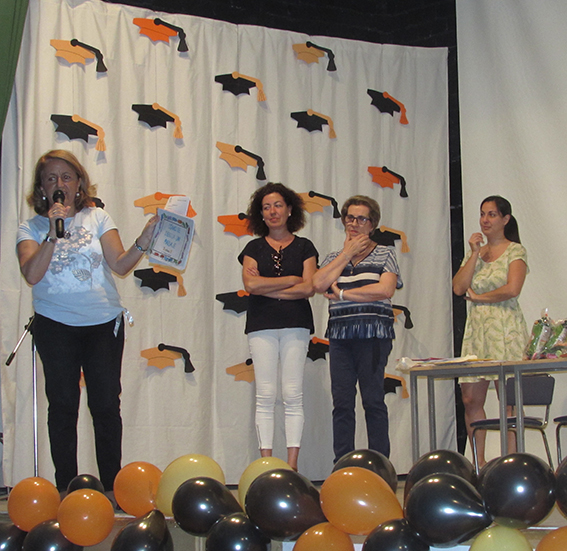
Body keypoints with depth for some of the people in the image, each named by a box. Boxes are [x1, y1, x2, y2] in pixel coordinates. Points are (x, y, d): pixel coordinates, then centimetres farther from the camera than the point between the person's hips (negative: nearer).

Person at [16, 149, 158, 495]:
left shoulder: (98, 218, 5)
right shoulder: (32, 229, 3)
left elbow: (120, 265, -3)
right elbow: (31, 275, -13)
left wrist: (143, 243, -19)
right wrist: (53, 235, -20)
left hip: (104, 323, 1)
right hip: (56, 326, 0)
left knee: (107, 405, 1)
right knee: (63, 405, 3)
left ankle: (112, 487, 8)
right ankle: (66, 489, 10)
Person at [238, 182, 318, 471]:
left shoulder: (304, 247, 9)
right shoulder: (254, 248, 11)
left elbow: (309, 288, -4)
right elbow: (251, 284, -6)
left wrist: (268, 288, -6)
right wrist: (291, 280, -5)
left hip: (295, 326, 0)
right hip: (262, 326, 1)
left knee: (293, 395, -3)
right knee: (265, 395, -3)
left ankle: (292, 464, 1)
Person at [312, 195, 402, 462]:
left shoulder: (384, 254, 8)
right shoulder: (334, 257, 18)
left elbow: (385, 290, -9)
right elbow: (319, 284, -2)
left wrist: (342, 294, -5)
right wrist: (347, 253, 2)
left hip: (373, 334, -3)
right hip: (340, 335, 3)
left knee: (373, 400, -5)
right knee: (341, 402, 0)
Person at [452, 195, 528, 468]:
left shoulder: (515, 251, 0)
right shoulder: (474, 252, 16)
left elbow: (512, 289, -15)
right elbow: (458, 287, 2)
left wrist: (478, 297, -4)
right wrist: (475, 254, -1)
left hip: (505, 328, -5)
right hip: (476, 328, 5)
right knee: (471, 399, 1)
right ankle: (479, 462, 9)